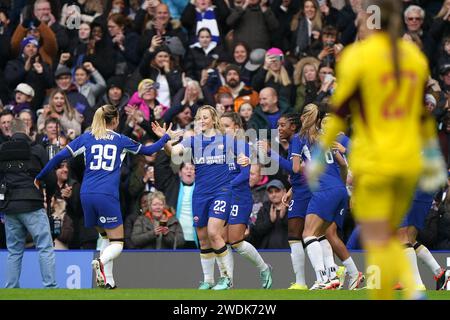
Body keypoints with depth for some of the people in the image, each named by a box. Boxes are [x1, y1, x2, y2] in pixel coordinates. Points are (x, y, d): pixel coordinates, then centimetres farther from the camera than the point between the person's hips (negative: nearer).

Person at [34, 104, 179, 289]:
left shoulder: (86, 138, 11)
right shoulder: (120, 140, 10)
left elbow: (60, 156, 5)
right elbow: (147, 151, 22)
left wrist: (39, 177, 14)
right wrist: (166, 137, 39)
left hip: (87, 194, 3)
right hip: (107, 195, -3)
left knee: (106, 237, 21)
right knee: (117, 244, 0)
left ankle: (108, 280, 10)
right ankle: (100, 262, -33)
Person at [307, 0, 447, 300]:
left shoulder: (357, 56, -10)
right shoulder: (415, 56, 6)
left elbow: (339, 112, -10)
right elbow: (425, 115, 12)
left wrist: (319, 156, -3)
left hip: (372, 164, -5)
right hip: (408, 162, 5)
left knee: (377, 243, -2)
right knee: (388, 238, 17)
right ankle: (414, 290, -7)